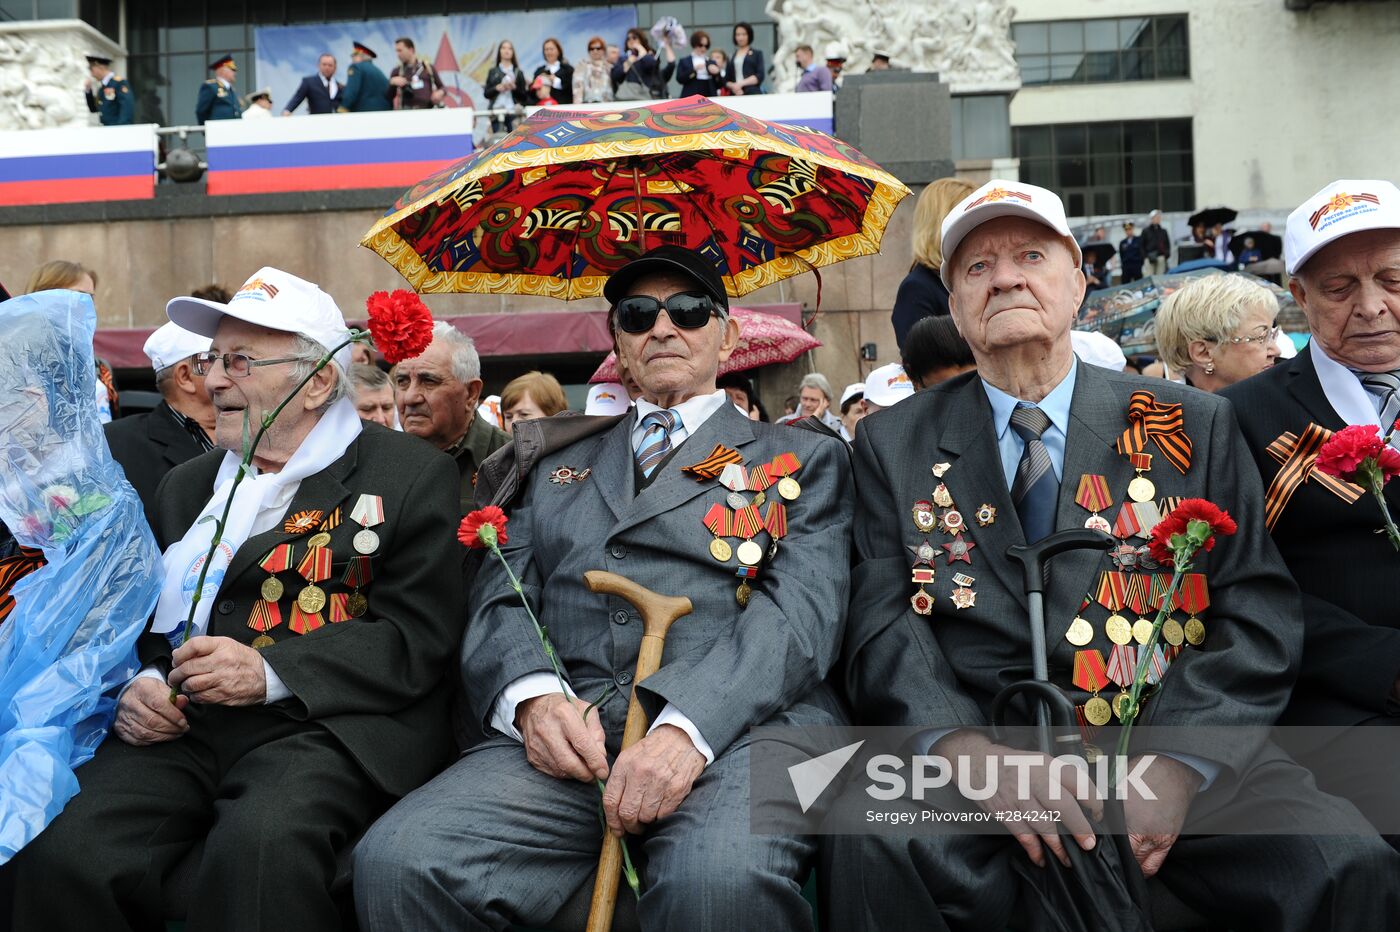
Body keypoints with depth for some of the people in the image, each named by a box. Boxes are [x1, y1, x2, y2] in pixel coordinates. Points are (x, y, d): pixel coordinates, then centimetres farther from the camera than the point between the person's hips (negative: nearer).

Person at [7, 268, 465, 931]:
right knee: (58, 856, -22)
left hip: (322, 725, -4)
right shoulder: (186, 485, 24)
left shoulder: (412, 473, 4)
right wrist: (135, 684, -1)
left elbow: (419, 635, -5)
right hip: (178, 729, 5)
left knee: (260, 845, -36)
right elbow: (142, 619, 23)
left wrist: (271, 673, -15)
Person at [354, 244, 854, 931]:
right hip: (568, 735, 3)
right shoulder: (557, 466, 25)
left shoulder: (802, 458, 16)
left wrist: (687, 726, -18)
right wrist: (533, 696, -9)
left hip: (740, 724, -2)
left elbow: (800, 608, 0)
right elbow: (499, 602, 15)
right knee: (396, 861, -23)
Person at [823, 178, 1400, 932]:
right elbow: (881, 623, 1)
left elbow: (1258, 614, 4)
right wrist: (969, 751, -17)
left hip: (1175, 743, 1)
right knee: (870, 842, -30)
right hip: (969, 744, 0)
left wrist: (1177, 763, -12)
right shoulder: (893, 444, 11)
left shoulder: (1193, 426, 12)